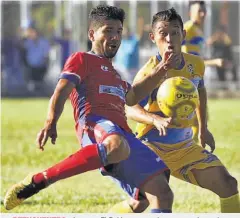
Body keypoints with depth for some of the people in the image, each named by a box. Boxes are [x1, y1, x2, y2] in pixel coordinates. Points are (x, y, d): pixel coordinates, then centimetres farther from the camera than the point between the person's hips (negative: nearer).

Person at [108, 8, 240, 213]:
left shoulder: (196, 64, 0)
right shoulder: (150, 71, -19)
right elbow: (130, 109, -30)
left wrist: (203, 129, 22)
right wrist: (156, 120, -49)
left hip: (185, 147, 6)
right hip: (153, 146, -6)